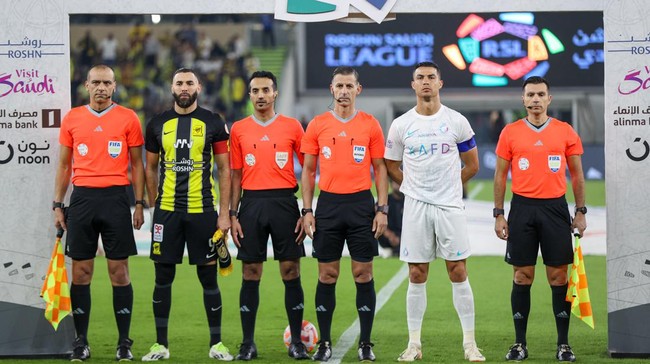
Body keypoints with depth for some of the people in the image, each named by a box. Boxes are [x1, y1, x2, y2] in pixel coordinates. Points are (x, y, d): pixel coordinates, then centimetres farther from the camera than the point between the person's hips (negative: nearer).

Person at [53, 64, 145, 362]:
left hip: (116, 198, -2)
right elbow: (64, 165, 13)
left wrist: (139, 204, 1)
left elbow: (137, 164, 7)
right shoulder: (72, 119, 8)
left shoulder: (128, 119, 3)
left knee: (119, 271, -1)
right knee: (81, 272, 2)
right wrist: (57, 206, 8)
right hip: (82, 198, 2)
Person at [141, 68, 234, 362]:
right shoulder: (158, 125, 7)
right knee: (163, 277, 4)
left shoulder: (213, 123, 1)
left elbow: (224, 170, 2)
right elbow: (150, 169, 13)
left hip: (203, 210, -2)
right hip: (167, 210, 2)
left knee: (209, 276, 2)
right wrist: (153, 208, 8)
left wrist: (224, 213, -3)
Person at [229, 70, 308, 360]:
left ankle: (297, 342, 6)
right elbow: (236, 175, 10)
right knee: (250, 275, 2)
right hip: (252, 204, 1)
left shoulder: (292, 127, 3)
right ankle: (248, 343, 7)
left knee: (291, 272, 0)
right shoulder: (239, 129, 8)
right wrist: (233, 214, 3)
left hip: (284, 203, -1)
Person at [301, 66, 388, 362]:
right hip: (328, 204, 1)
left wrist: (382, 210, -2)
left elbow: (380, 169, 6)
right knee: (327, 274, 3)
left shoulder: (370, 125, 3)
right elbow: (308, 170, 8)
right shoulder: (317, 125, 5)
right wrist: (307, 210, 0)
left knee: (363, 273, 0)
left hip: (362, 204, -1)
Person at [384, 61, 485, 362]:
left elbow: (472, 164, 10)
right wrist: (416, 188, 10)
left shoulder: (456, 122, 1)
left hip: (450, 206, -1)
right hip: (416, 207, 1)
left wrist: (447, 187, 10)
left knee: (458, 273, -1)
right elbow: (391, 166, 13)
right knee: (417, 276, 3)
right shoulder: (401, 125, 2)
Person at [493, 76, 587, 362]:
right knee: (522, 276, 2)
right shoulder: (510, 133, 5)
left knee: (558, 276, 0)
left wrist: (580, 212, 3)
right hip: (522, 208, 0)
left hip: (555, 208, 0)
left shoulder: (565, 132, 5)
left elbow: (577, 174, 9)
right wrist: (498, 214, 2)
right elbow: (500, 175, 7)